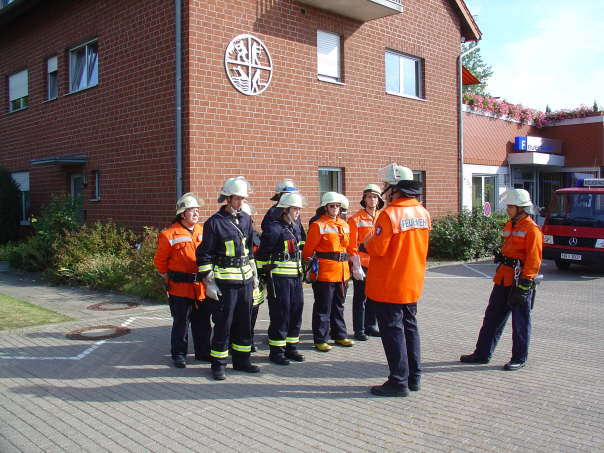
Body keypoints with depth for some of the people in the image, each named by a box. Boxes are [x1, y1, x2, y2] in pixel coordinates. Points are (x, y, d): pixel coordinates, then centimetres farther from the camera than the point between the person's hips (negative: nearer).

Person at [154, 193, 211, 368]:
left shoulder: (203, 231, 6)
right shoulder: (170, 235, -8)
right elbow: (160, 261, 0)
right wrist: (169, 277, 4)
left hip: (202, 286, 5)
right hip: (180, 287, -5)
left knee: (203, 322, 14)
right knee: (181, 322, 4)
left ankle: (203, 351, 27)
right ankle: (178, 354, 17)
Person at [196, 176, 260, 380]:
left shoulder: (245, 219, 10)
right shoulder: (214, 222, -8)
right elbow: (204, 254, -8)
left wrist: (254, 274, 18)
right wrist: (209, 282, -12)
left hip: (245, 279, 6)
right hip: (224, 282, -6)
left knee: (244, 322, 13)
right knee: (223, 323, -1)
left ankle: (242, 360, 26)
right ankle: (218, 364, 12)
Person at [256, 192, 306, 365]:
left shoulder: (295, 229, 15)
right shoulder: (273, 228, -11)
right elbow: (263, 254, -11)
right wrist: (262, 274, -10)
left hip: (296, 277, 8)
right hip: (279, 278, -8)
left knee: (296, 312, 11)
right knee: (280, 314, -3)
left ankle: (291, 347, 23)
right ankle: (276, 351, 9)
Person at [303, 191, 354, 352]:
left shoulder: (344, 224, 12)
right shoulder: (318, 225, -9)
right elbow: (309, 249, -8)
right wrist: (311, 265, -7)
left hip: (342, 271, 7)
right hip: (324, 272, -7)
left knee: (338, 306, 17)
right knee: (323, 308, 1)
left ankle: (339, 335, 29)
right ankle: (320, 339, 10)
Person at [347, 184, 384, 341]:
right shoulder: (356, 219, -7)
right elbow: (352, 245, -9)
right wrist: (356, 267, -14)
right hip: (362, 264, -5)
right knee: (360, 297, 2)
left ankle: (370, 326, 27)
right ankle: (359, 330, 11)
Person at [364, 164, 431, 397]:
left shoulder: (389, 214, -19)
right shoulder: (423, 212, 5)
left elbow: (378, 248, -22)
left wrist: (367, 243, 0)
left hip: (388, 287, -7)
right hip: (413, 284, 8)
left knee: (392, 330, 1)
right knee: (409, 327, 16)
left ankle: (399, 382, 7)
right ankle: (413, 378, 25)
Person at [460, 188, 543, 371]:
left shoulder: (532, 229, -12)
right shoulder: (509, 226, 14)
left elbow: (533, 260, -16)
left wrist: (524, 284, -20)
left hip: (520, 282, -8)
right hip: (503, 280, 9)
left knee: (520, 322, 4)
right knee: (492, 317, 12)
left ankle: (519, 359, 17)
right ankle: (482, 353, 20)